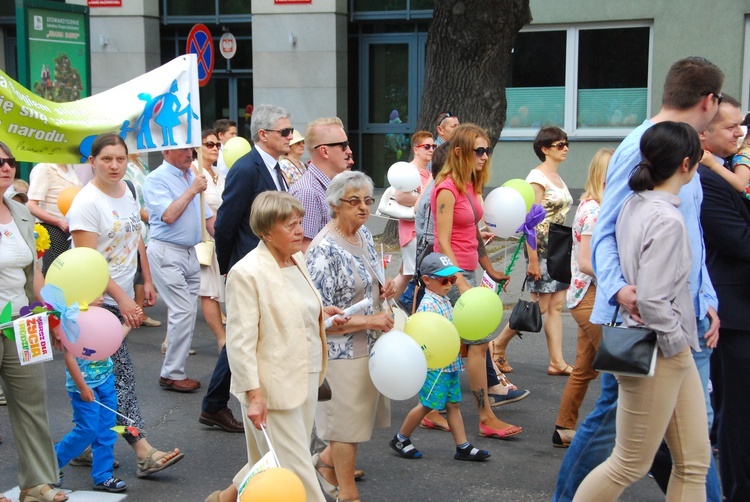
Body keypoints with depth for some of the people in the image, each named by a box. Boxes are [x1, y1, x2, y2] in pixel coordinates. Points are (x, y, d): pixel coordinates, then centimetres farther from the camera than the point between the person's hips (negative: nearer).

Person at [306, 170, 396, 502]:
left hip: (370, 345, 8)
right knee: (347, 422, 6)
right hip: (343, 351, -8)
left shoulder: (364, 235, 5)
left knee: (361, 415, 20)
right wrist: (369, 320, -23)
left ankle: (326, 461, 43)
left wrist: (383, 290, 0)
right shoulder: (325, 250, -21)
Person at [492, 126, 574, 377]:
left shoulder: (557, 178, 15)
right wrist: (533, 259, -20)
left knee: (556, 305, 5)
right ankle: (499, 345, 10)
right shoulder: (537, 178, -11)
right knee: (540, 306, -4)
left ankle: (557, 361, 7)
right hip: (542, 249, -8)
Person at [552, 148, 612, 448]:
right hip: (593, 298, -10)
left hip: (587, 297, 10)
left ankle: (564, 430, 22)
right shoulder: (594, 211, -16)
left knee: (585, 369, 15)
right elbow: (586, 263, -20)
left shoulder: (591, 207, 13)